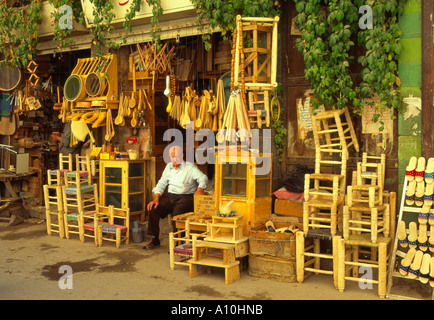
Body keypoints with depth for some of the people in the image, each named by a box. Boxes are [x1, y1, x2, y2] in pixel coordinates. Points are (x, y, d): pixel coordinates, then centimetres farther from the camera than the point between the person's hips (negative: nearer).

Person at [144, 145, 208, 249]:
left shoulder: (190, 167, 0)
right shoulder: (169, 167, 17)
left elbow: (203, 178, -12)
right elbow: (161, 184, 16)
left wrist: (200, 188, -35)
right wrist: (156, 198, 0)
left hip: (185, 197, -5)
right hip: (169, 196, 5)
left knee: (177, 213, -34)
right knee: (153, 209, -18)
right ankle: (155, 239, -5)